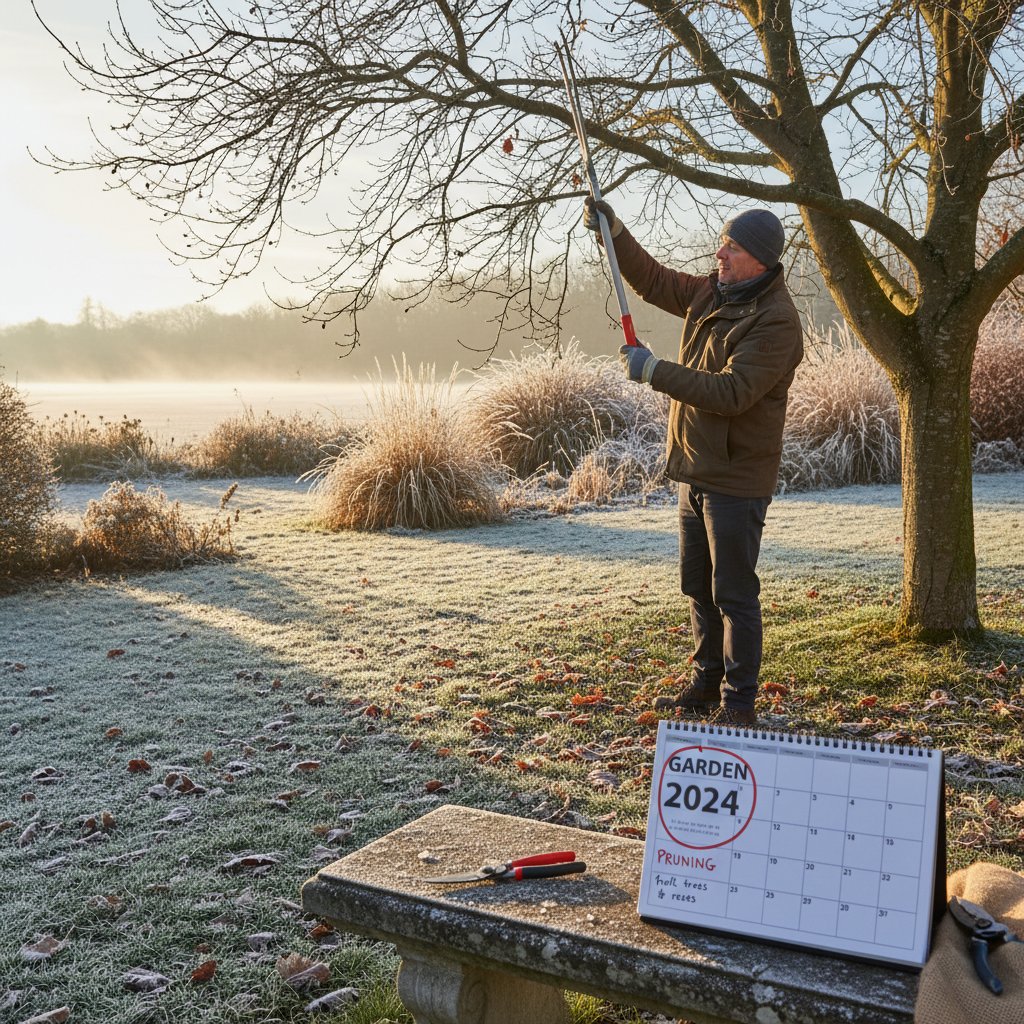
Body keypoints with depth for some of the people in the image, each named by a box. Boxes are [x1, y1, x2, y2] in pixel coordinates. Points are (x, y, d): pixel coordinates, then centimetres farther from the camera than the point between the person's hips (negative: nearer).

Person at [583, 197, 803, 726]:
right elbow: (654, 282, 21)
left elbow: (730, 392, -28)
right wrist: (614, 231, 9)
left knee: (734, 594, -1)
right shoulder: (711, 292, 8)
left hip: (736, 479, -9)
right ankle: (706, 685, 33)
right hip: (695, 470, 9)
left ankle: (738, 703, 12)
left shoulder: (776, 321, -19)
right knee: (698, 586, 18)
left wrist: (654, 371, -25)